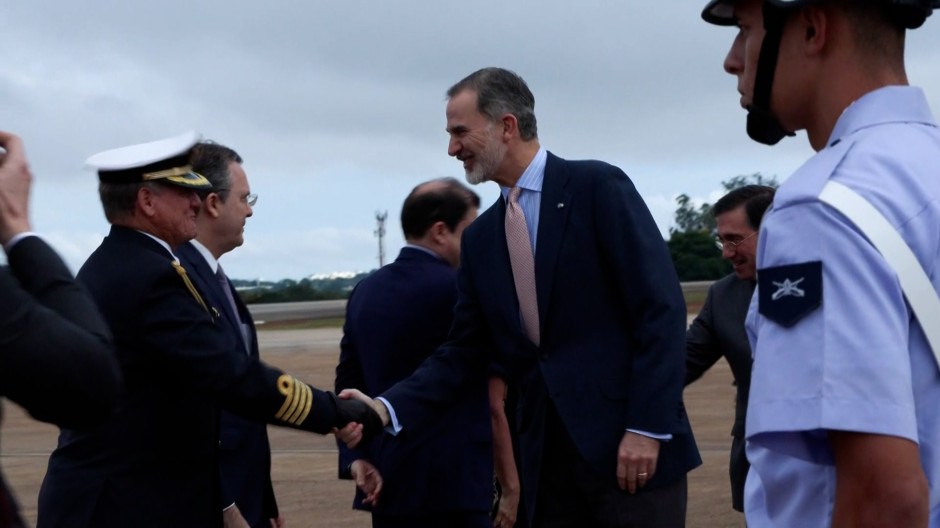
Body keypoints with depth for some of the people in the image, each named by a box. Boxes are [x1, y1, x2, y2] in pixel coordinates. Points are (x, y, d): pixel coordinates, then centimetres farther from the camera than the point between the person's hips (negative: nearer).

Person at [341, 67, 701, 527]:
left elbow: (661, 308, -10)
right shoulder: (480, 237, 12)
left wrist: (647, 427, -16)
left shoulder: (597, 187, -5)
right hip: (546, 452, 6)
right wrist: (387, 408, -4)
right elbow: (465, 353, 11)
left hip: (629, 443, -5)